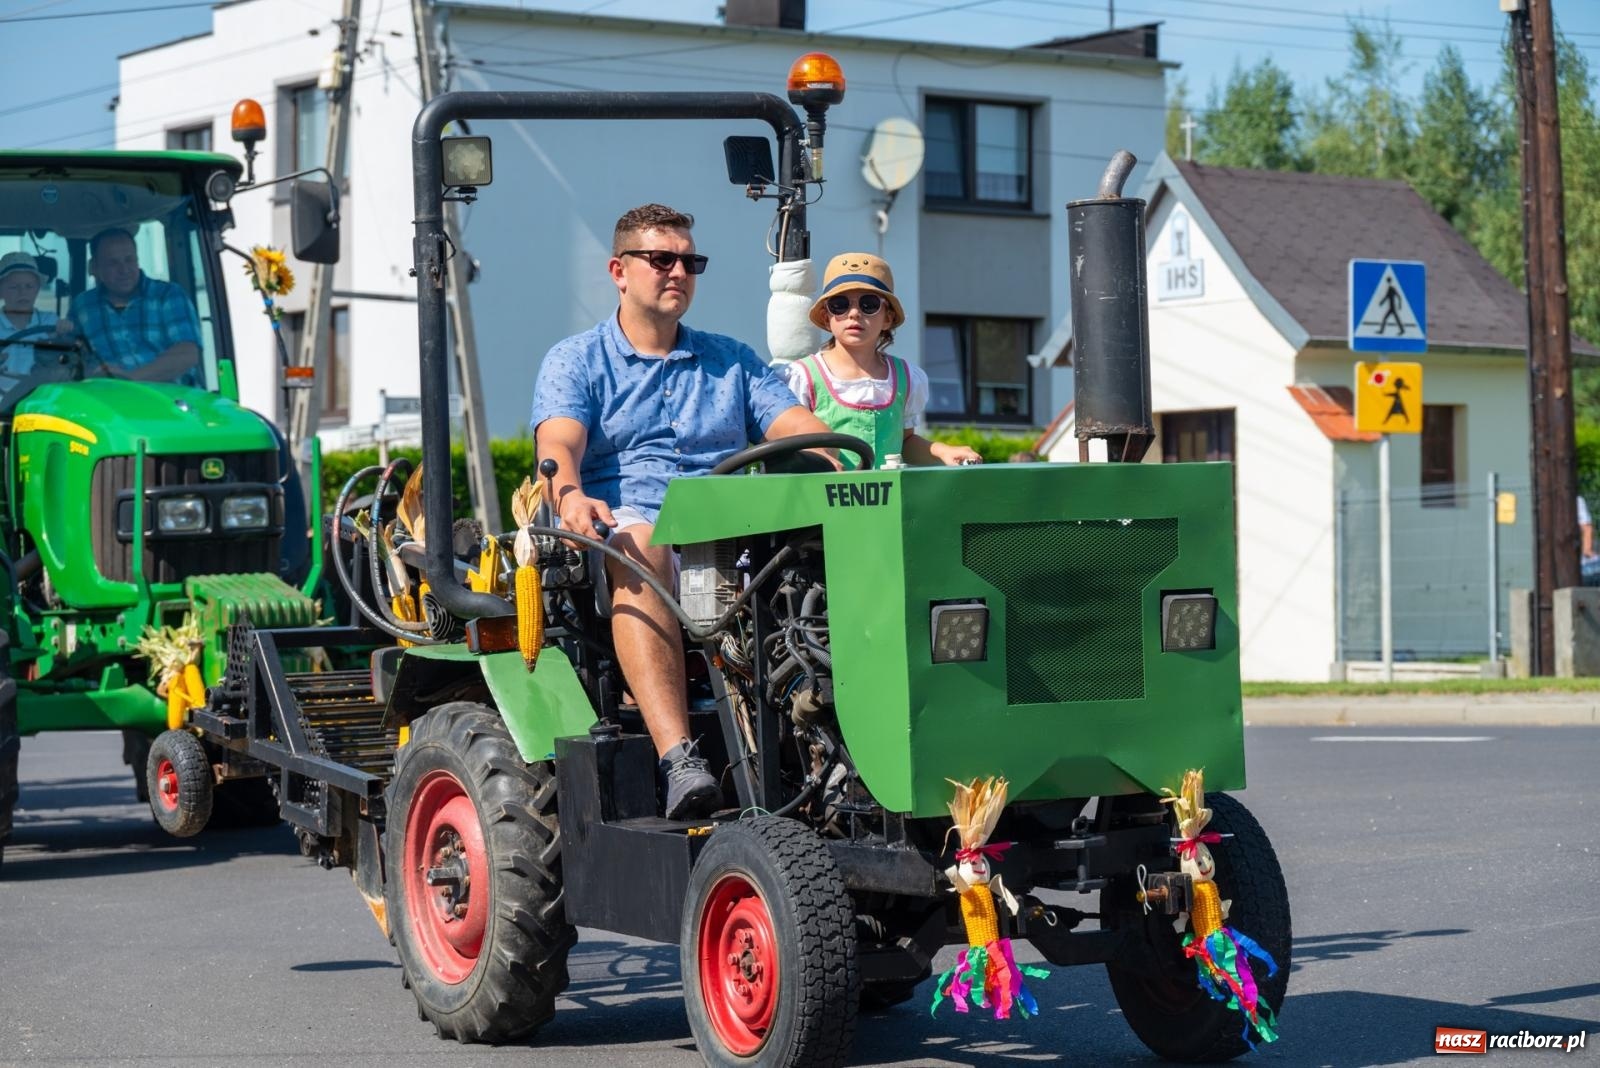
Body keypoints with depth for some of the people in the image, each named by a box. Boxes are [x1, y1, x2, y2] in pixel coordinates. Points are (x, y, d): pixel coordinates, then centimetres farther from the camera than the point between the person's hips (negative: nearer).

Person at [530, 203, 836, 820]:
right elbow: (559, 444, -6)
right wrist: (570, 495, -30)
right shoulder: (576, 363, 14)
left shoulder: (732, 361, 25)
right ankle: (677, 757, -52)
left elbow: (799, 429, 11)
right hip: (624, 524, -3)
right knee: (637, 552, -40)